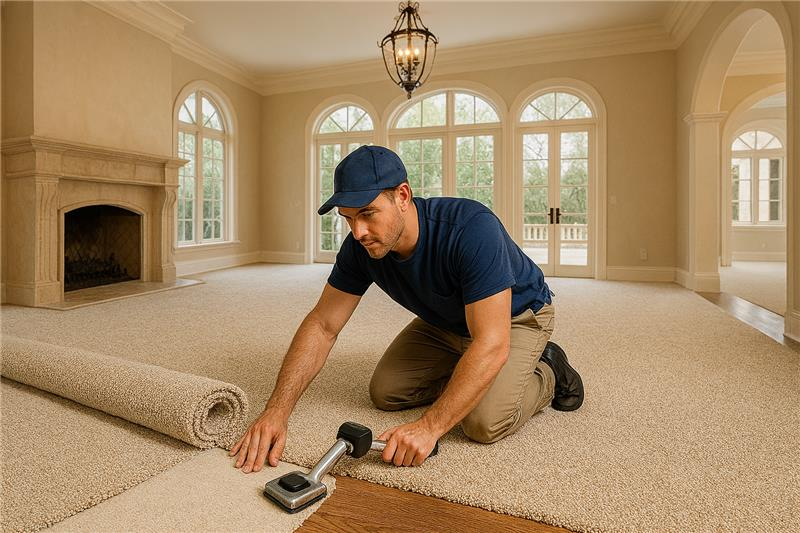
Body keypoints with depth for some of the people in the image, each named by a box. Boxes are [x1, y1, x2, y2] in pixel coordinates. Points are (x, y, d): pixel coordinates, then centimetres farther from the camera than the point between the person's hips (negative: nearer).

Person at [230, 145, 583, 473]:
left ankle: (547, 374, 6)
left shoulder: (471, 229, -40)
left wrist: (429, 427, -42)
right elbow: (322, 326, -17)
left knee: (486, 422, -25)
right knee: (385, 392, -3)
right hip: (445, 322, 6)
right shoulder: (362, 246, -21)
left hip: (516, 315, -5)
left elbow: (491, 345, -41)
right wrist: (276, 411, -26)